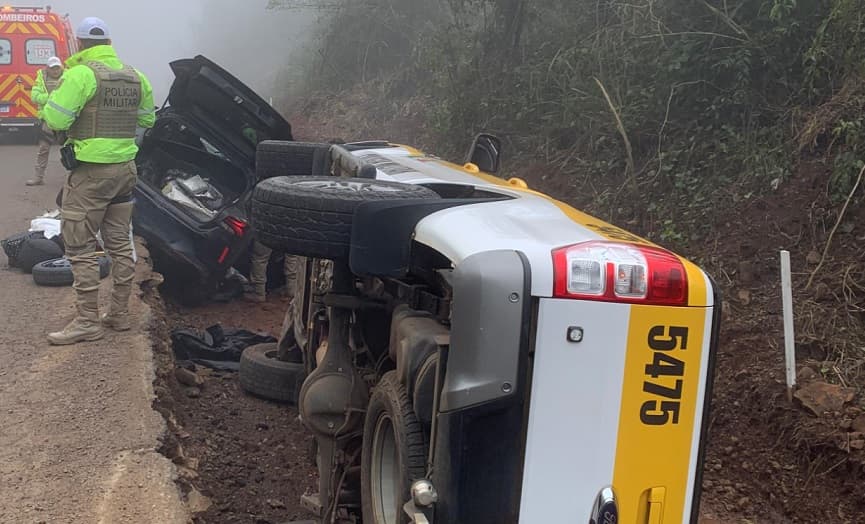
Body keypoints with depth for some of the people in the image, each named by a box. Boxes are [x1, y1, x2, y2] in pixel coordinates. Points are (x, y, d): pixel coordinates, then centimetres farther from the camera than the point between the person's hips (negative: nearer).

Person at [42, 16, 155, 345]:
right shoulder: (135, 77, 8)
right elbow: (147, 120, 17)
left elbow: (55, 120, -18)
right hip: (126, 167, 7)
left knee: (81, 247, -1)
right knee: (120, 243, 14)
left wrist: (52, 99, 1)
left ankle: (88, 321, 1)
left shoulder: (81, 74, -14)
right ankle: (119, 314, 22)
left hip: (91, 172, -7)